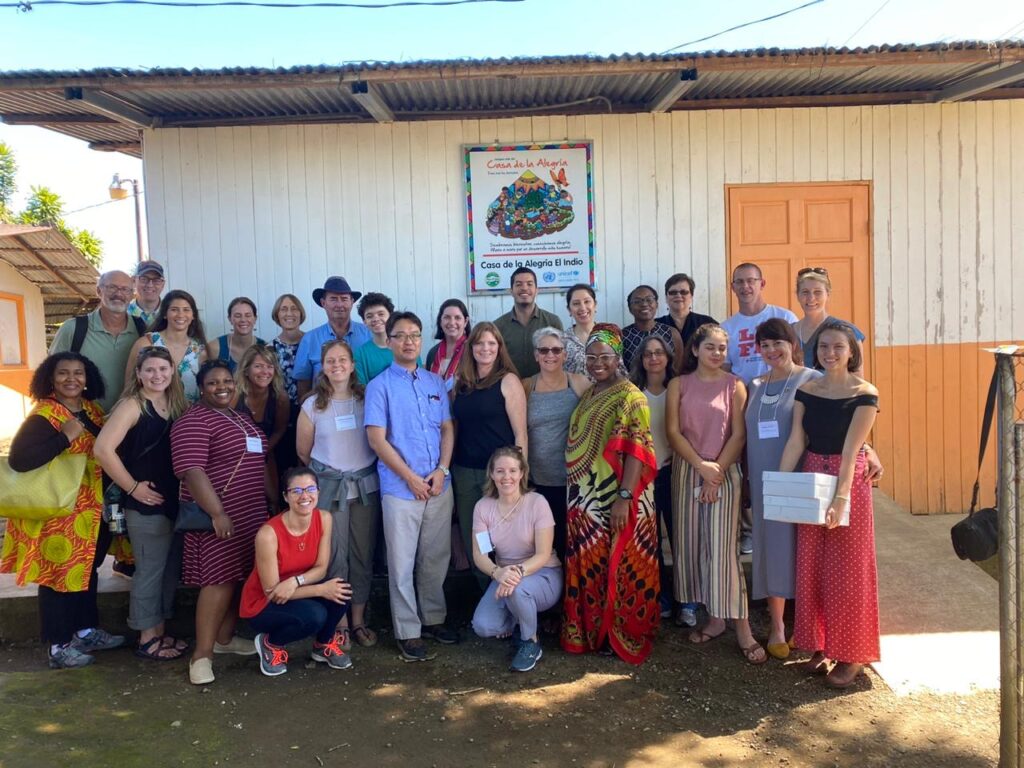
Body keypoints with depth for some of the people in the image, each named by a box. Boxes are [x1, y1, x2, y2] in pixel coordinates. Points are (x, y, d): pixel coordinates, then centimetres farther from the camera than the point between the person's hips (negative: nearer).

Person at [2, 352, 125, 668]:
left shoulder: (93, 410, 7)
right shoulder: (43, 415, -16)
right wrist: (66, 436, -28)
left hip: (89, 509, 8)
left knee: (86, 570, 18)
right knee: (59, 575, 2)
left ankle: (87, 631, 32)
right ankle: (58, 646, 14)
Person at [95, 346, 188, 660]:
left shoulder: (176, 404, 8)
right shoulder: (133, 405, -12)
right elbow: (103, 449, -21)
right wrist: (133, 487, -16)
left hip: (175, 501, 7)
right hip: (146, 504, -7)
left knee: (171, 568, 14)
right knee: (150, 569, 2)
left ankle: (160, 633, 27)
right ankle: (147, 640, 15)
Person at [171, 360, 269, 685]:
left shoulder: (242, 417, 17)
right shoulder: (194, 421, -11)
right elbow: (192, 471, -21)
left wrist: (272, 499, 21)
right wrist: (217, 513, -25)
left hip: (252, 513, 8)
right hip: (219, 515, -8)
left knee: (240, 578, 11)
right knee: (220, 580, -10)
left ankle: (224, 637, 26)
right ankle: (202, 653, -2)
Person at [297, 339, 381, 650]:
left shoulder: (367, 399, 1)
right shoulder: (312, 405, 0)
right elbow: (303, 451, 9)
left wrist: (363, 470, 5)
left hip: (366, 486, 1)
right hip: (329, 488, -1)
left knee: (363, 554, 6)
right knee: (334, 556, 2)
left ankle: (358, 619, 19)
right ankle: (340, 622, 14)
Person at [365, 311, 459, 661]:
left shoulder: (436, 382, 10)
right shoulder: (380, 385, -3)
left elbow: (447, 429, 10)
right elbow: (377, 439, -9)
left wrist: (441, 469, -5)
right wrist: (412, 478, -12)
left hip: (439, 485, 4)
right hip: (400, 488, -4)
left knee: (436, 557, 13)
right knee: (403, 563, 2)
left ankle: (433, 618, 28)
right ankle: (408, 632, 13)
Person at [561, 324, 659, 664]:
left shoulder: (630, 396, -11)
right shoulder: (586, 396, 13)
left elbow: (637, 449, -18)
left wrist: (624, 497, -24)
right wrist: (575, 493, 13)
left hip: (615, 500, -7)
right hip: (585, 500, 8)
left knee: (619, 567, 2)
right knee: (588, 566, 13)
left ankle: (621, 637, 15)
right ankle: (591, 632, 26)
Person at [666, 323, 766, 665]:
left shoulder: (734, 385, 2)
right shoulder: (679, 385, 5)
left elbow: (738, 434, -3)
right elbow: (673, 431, -1)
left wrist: (717, 472, -11)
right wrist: (701, 466, -11)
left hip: (724, 471, -2)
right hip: (687, 471, 3)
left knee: (723, 547, -8)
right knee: (691, 545, 5)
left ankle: (741, 627, -2)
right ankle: (714, 618, 17)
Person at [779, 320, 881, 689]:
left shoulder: (864, 393, -10)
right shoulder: (806, 390, 3)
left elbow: (850, 449, -17)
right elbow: (796, 440, -1)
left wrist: (841, 497, -24)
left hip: (849, 480, -4)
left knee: (847, 568, 4)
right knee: (811, 565, 10)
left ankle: (850, 654, 17)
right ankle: (820, 646, 25)